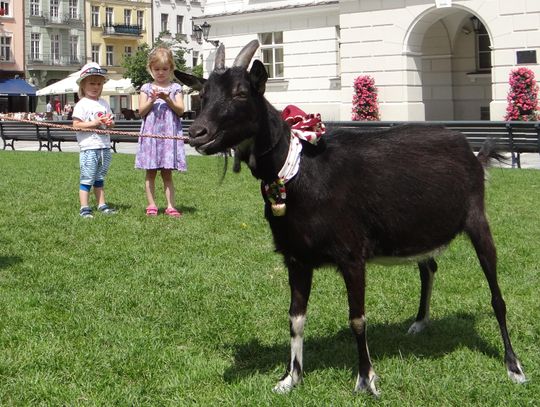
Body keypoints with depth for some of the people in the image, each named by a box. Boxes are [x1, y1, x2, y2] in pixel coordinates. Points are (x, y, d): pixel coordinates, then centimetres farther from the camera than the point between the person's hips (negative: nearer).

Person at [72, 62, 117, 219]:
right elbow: (76, 124, -13)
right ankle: (84, 208, -1)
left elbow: (111, 122, 20)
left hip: (105, 148, 7)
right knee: (87, 180, -4)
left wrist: (110, 123, -3)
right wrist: (94, 123, -19)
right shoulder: (82, 104, -6)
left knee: (99, 179, 15)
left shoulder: (104, 103, 14)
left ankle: (102, 205, 21)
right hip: (89, 148, -6)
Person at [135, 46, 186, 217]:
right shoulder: (146, 88, 7)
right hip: (150, 134, 0)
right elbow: (141, 111, 0)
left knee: (167, 173, 2)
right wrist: (152, 100, -14)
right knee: (150, 172, 3)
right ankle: (151, 205, 9)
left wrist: (168, 99, -15)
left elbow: (180, 111, -1)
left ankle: (170, 206, 2)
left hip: (169, 134, 0)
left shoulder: (175, 88, 7)